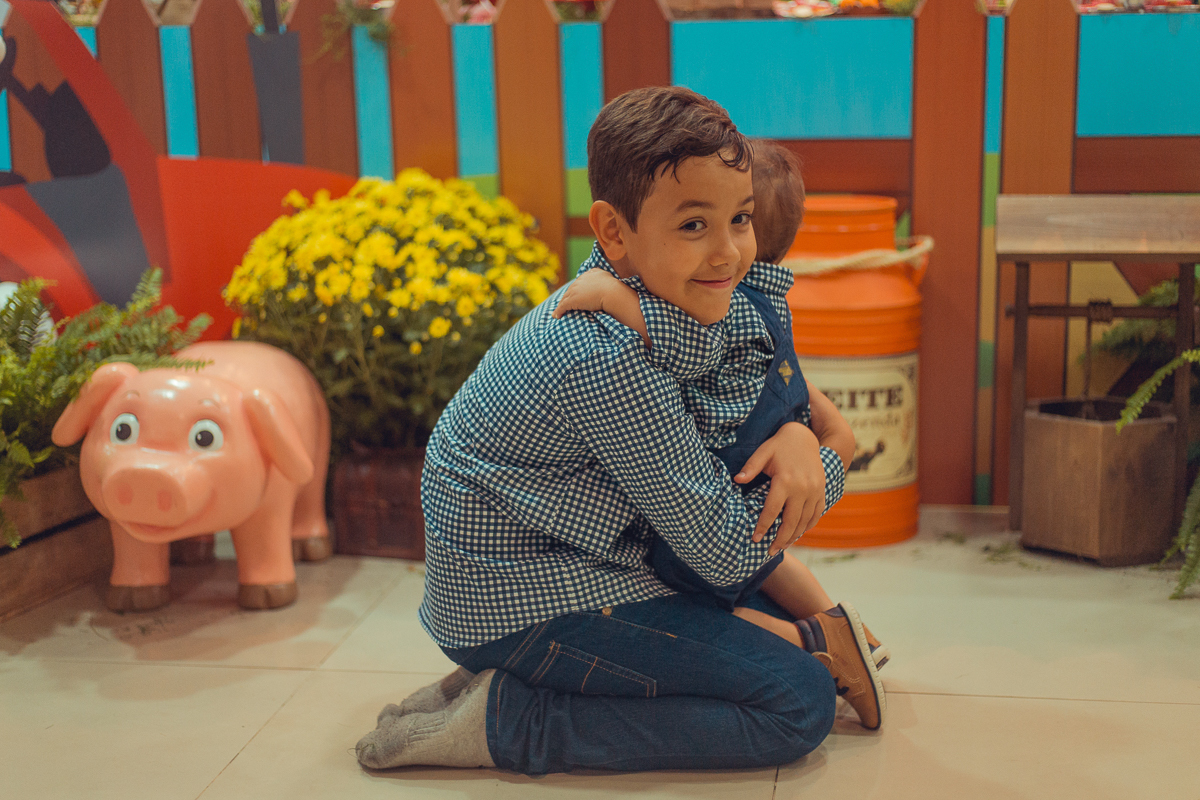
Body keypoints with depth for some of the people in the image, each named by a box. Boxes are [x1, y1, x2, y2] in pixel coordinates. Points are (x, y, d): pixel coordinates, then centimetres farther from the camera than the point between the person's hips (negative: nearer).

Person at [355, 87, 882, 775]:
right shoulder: (615, 362, -28)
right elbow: (728, 553, -19)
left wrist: (793, 435, -9)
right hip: (520, 606, -10)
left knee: (767, 617, 22)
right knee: (802, 699, -10)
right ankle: (510, 721, -10)